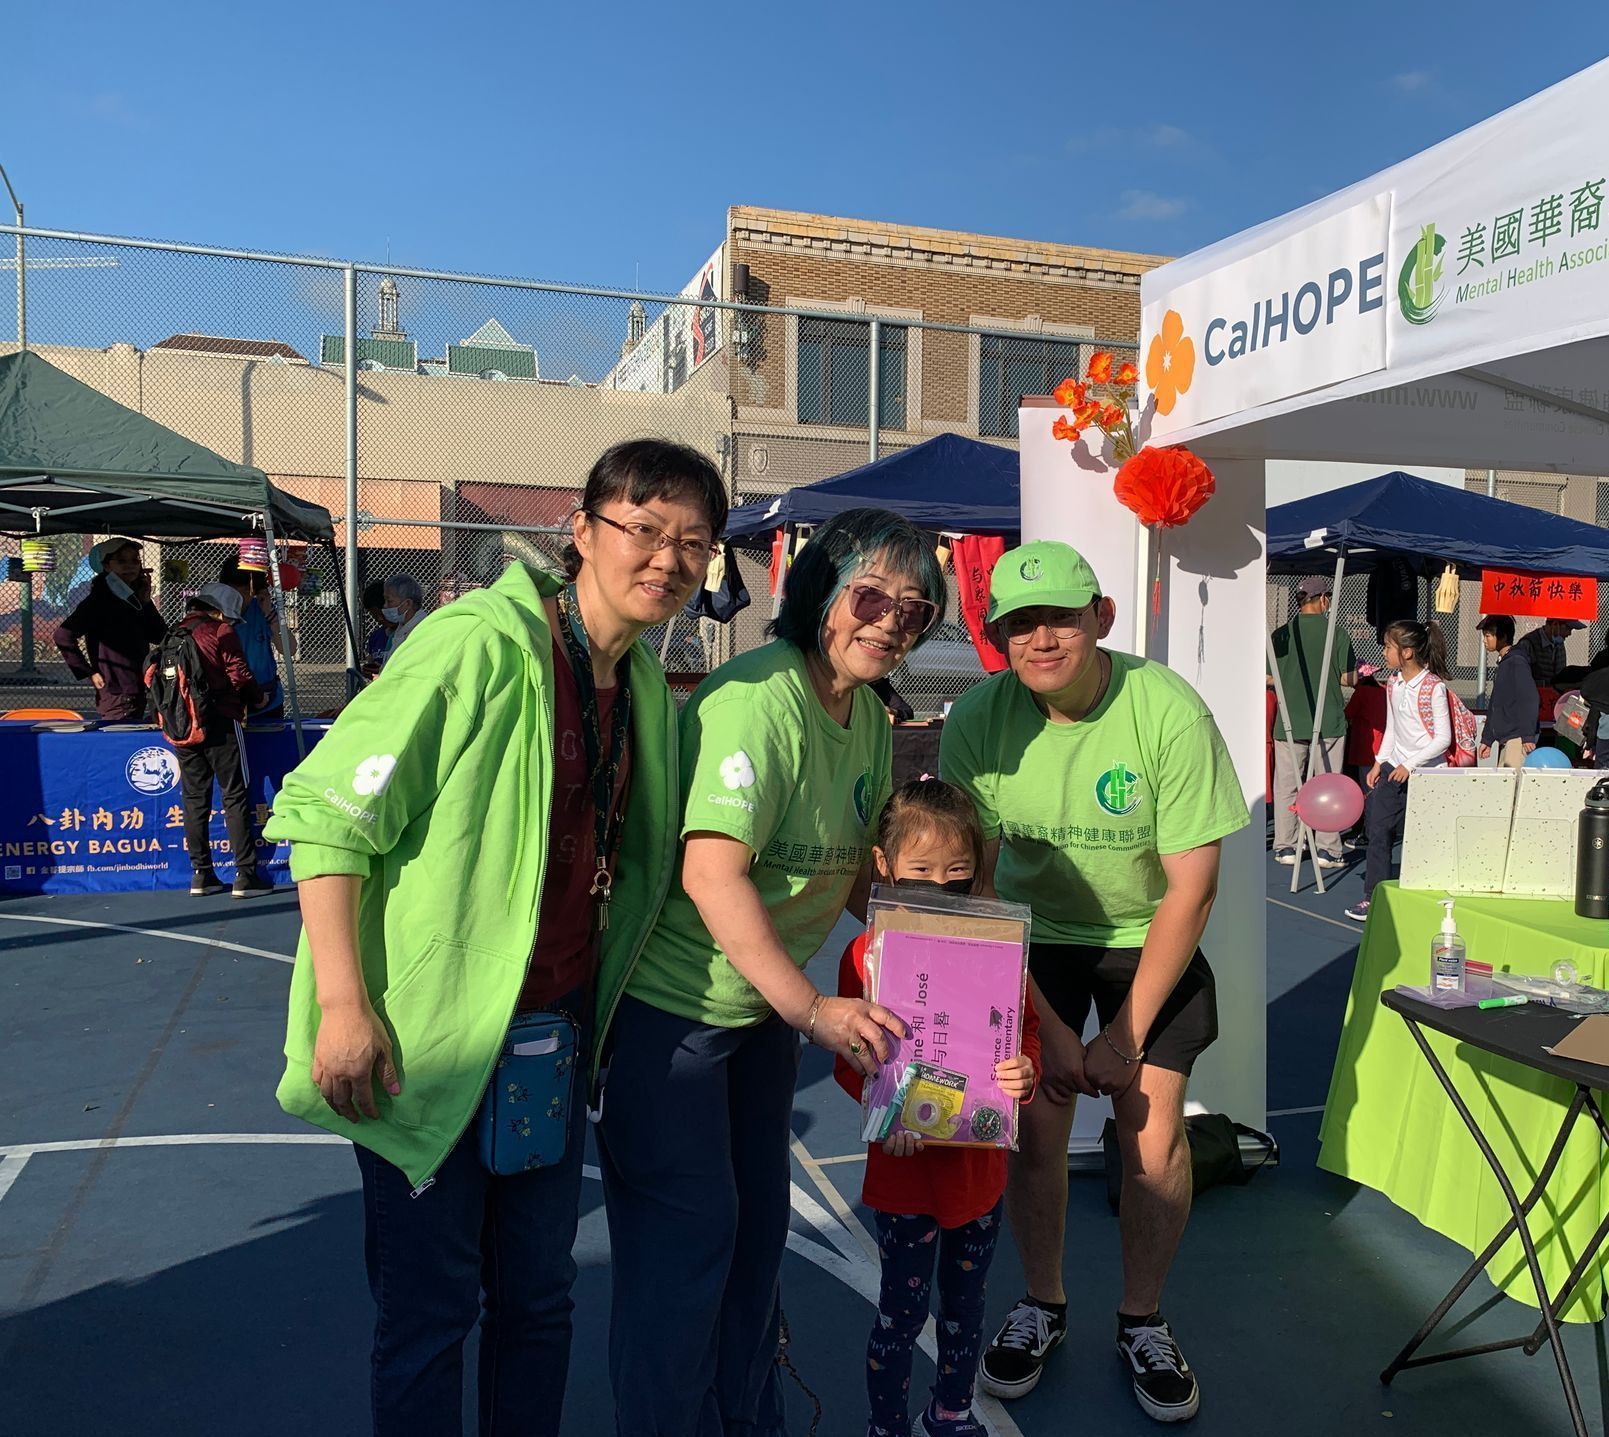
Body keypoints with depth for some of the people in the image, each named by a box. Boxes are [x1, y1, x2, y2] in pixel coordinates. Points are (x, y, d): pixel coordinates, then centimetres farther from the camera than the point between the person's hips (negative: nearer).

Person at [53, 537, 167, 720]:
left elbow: (161, 636, 7)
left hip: (136, 696, 8)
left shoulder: (133, 599, 12)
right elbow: (63, 635, -17)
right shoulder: (100, 600, -9)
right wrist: (89, 673, -13)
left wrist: (145, 602, -2)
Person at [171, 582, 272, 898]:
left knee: (194, 800, 10)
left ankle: (201, 875, 13)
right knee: (235, 798, -2)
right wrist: (258, 697, 8)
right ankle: (245, 875, -3)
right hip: (219, 725, -6)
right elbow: (239, 676, -10)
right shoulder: (221, 632, -5)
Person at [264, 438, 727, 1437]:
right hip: (433, 1040, -6)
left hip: (558, 1034, 7)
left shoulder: (647, 688, 6)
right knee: (432, 1308, 9)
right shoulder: (481, 645, -17)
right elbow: (327, 813, -17)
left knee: (539, 1294, 19)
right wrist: (342, 1004, -20)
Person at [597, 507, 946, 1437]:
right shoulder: (758, 698, -25)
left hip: (766, 1001, 9)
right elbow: (712, 873, -31)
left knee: (758, 1219, 20)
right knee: (688, 1229, 1)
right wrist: (809, 1008, -31)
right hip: (669, 1001, -9)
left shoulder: (868, 716, 4)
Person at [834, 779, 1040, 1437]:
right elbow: (849, 1060, -10)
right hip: (906, 1163, -4)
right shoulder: (868, 953, -13)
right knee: (903, 1308, 9)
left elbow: (1026, 1029, 3)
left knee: (966, 1298, 22)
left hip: (980, 1158, 4)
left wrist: (1023, 1072, -18)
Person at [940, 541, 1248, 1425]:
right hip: (1034, 934, 1)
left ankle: (1142, 1322, 22)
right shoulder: (976, 721, -19)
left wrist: (1127, 1034, -15)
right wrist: (1046, 1025, -14)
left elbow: (1191, 888, -17)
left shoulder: (1171, 713, -23)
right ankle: (1041, 1304, 25)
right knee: (1034, 1124, -2)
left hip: (1151, 937, -1)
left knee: (1155, 1138, -5)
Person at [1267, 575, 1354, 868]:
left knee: (1287, 785, 7)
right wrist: (1362, 675, 18)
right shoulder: (1337, 633, -4)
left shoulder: (1281, 633, -1)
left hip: (1289, 722, 1)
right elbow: (1347, 678, -5)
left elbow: (1270, 679, 1)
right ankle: (1326, 849, 7)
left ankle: (1285, 847, 9)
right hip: (1328, 722, -1)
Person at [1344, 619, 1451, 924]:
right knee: (1379, 828, -2)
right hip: (1394, 767, 6)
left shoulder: (1434, 686, -14)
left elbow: (1444, 738, -13)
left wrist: (1410, 765, -16)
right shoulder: (1394, 684, 7)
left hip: (1427, 771, -6)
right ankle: (1373, 897, 1)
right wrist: (1379, 762, 9)